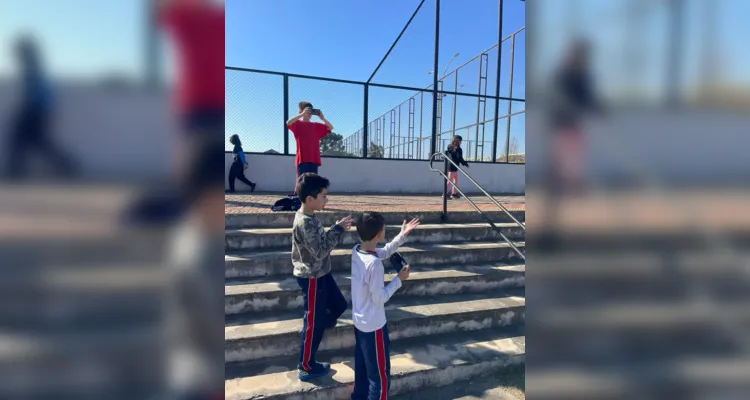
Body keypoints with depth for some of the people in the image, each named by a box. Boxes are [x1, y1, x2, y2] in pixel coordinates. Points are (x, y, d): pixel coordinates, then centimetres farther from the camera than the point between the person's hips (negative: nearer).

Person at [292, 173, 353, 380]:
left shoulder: (310, 217, 4)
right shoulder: (305, 222, -27)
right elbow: (320, 251, -29)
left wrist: (337, 229, 0)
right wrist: (338, 229, -26)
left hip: (321, 274, 9)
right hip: (312, 278, -9)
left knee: (339, 305, 22)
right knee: (314, 323, 5)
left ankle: (314, 327, 45)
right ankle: (306, 368, 23)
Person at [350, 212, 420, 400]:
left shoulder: (356, 250, -5)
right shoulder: (374, 264, -31)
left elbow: (384, 252, 11)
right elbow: (379, 298, -23)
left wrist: (402, 236, 2)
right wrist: (399, 279, -13)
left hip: (359, 321, 9)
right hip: (373, 325, -9)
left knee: (362, 369, 26)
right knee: (380, 376, 11)